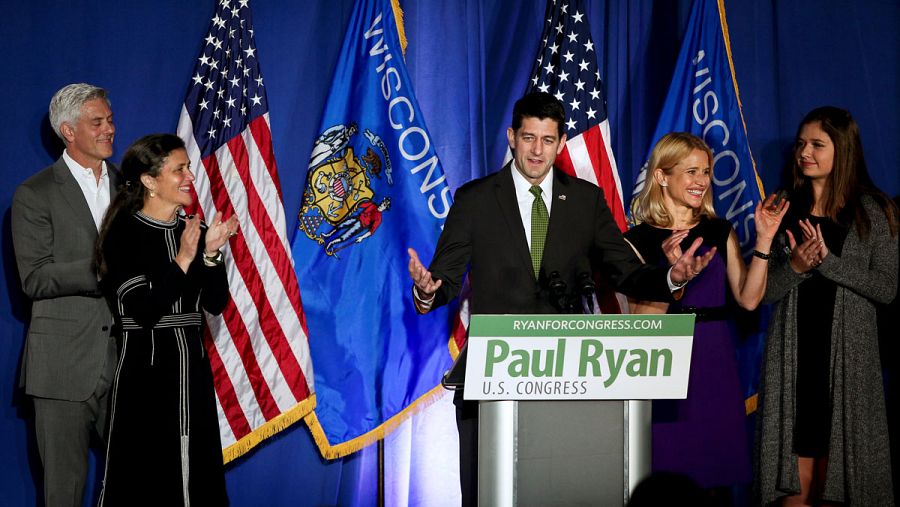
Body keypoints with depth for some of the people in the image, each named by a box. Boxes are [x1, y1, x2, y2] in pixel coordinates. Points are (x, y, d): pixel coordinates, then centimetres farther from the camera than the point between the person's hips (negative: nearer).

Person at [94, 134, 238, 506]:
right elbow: (144, 310, -18)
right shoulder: (124, 234, -10)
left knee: (196, 472, 10)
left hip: (192, 368, 6)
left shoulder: (193, 232, 6)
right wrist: (183, 259, -21)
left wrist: (211, 254, -11)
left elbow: (216, 304, 2)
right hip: (145, 370, -6)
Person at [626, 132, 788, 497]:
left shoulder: (720, 233, 10)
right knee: (666, 475, 0)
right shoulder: (639, 239, -2)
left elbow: (749, 299, 0)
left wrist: (763, 241, -7)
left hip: (715, 365, 3)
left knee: (716, 480, 6)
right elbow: (640, 318, -11)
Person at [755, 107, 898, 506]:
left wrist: (828, 261, -15)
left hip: (847, 353, -2)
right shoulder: (785, 211, 8)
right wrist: (795, 266, -14)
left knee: (838, 454, 3)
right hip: (794, 350, 2)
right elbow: (763, 292, 5)